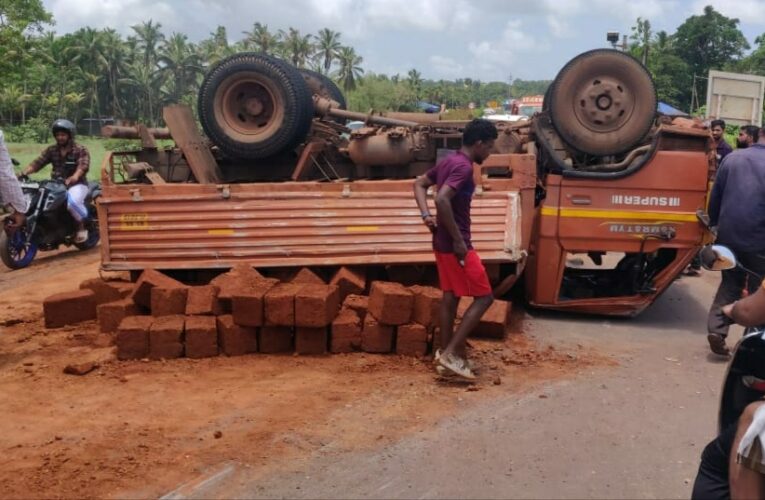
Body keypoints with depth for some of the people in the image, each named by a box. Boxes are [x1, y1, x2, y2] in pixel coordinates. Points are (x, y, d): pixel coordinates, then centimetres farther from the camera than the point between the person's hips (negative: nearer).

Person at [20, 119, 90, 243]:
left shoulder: (80, 150, -4)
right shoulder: (51, 150, 12)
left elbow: (83, 165, -21)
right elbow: (38, 162, 2)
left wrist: (74, 177, -42)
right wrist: (24, 173, -16)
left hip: (77, 184, -6)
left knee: (72, 202, -38)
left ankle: (81, 226, -11)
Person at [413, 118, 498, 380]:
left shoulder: (448, 161, 11)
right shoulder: (464, 167, -19)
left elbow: (419, 184, 20)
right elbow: (442, 199, -31)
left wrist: (426, 216, 7)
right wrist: (458, 240, -25)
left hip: (442, 243, 10)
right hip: (456, 245, -10)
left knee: (450, 296, 16)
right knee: (484, 297, -3)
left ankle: (446, 353, 24)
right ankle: (451, 353, -4)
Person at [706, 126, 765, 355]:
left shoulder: (732, 157, 2)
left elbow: (715, 195, 6)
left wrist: (714, 223, 18)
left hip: (729, 235, 4)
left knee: (730, 284, 16)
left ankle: (716, 329, 2)